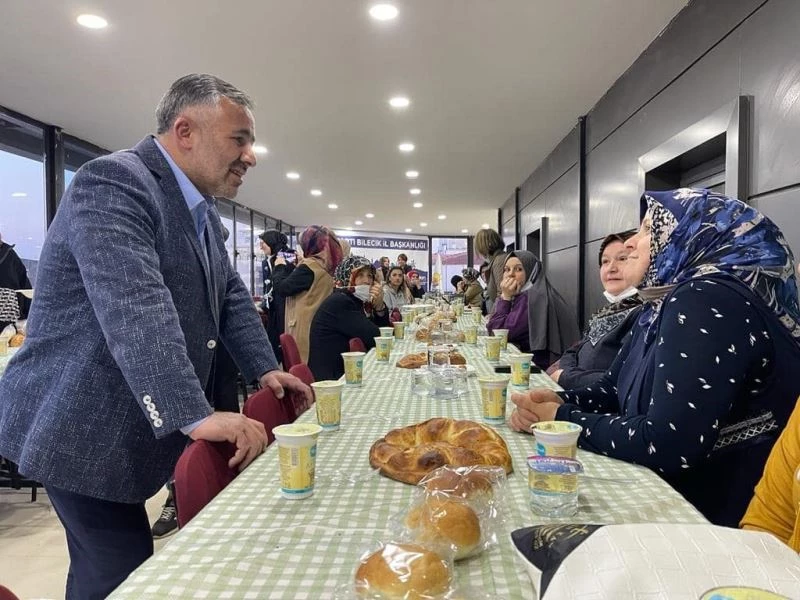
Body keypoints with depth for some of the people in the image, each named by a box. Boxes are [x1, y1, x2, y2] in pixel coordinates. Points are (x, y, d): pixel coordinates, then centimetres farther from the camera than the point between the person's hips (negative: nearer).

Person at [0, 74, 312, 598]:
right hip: (82, 429, -8)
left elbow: (231, 296, 14)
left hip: (135, 427, 9)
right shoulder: (113, 181, -20)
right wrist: (196, 416, -37)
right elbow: (135, 310, -32)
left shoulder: (204, 211, 10)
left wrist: (264, 369, 3)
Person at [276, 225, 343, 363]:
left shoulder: (309, 266, -16)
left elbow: (282, 289, -11)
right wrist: (298, 265, 16)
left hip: (304, 327, -8)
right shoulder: (327, 265, 9)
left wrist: (279, 266, 4)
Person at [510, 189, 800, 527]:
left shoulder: (708, 303, -23)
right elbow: (612, 390, 11)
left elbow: (667, 445, -30)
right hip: (673, 497, 7)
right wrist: (559, 401, -10)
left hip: (718, 518, -7)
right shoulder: (665, 305, 7)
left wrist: (564, 421, -17)